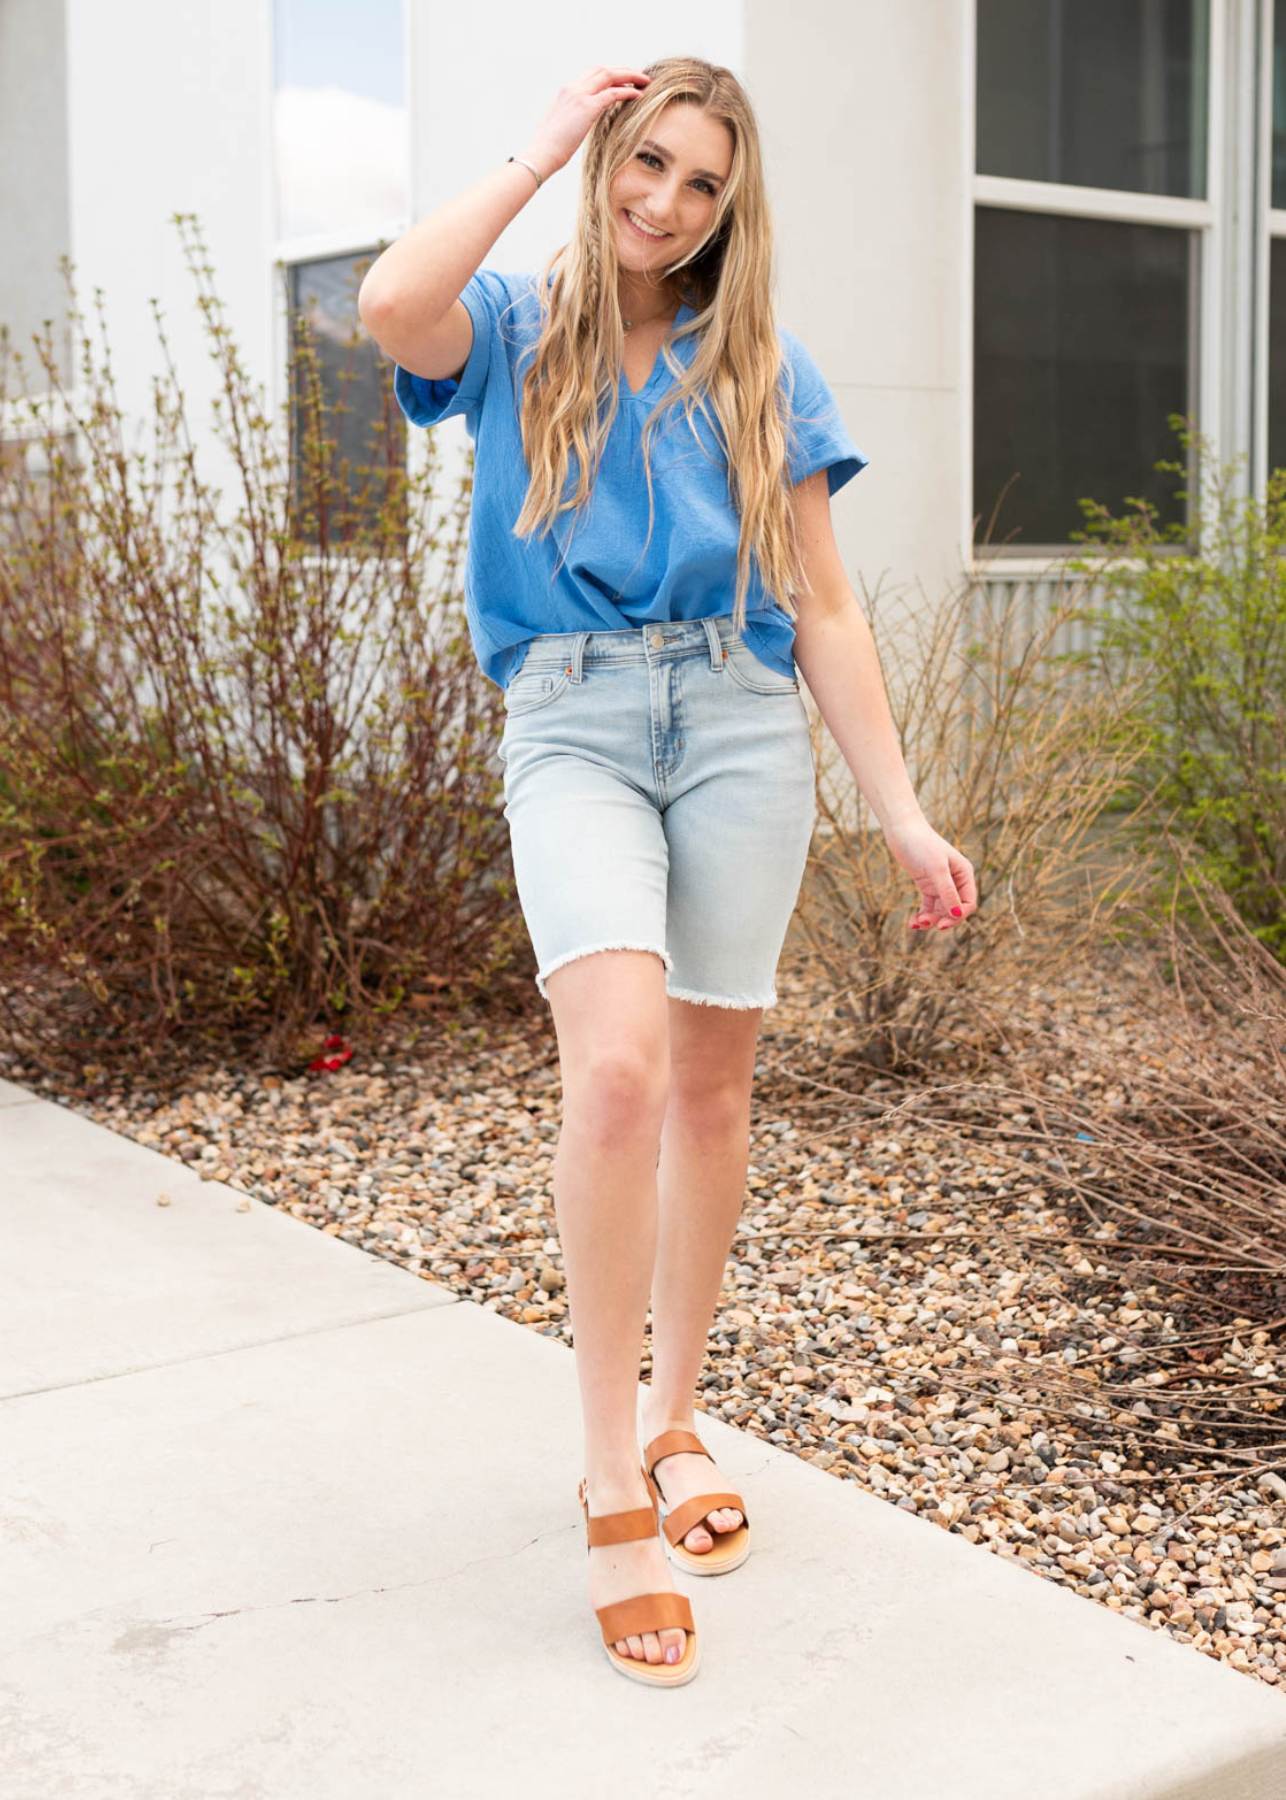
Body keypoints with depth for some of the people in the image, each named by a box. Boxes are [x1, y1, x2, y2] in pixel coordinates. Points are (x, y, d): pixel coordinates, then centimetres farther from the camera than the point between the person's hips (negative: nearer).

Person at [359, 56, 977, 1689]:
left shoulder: (762, 371, 13)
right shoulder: (514, 331, 10)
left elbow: (822, 608, 11)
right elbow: (392, 306, -16)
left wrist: (902, 813, 5)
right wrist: (539, 153, -3)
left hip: (741, 726, 3)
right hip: (571, 728, -2)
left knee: (710, 1080, 6)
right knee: (617, 1060, -22)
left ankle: (676, 1422, 25)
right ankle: (612, 1487, -11)